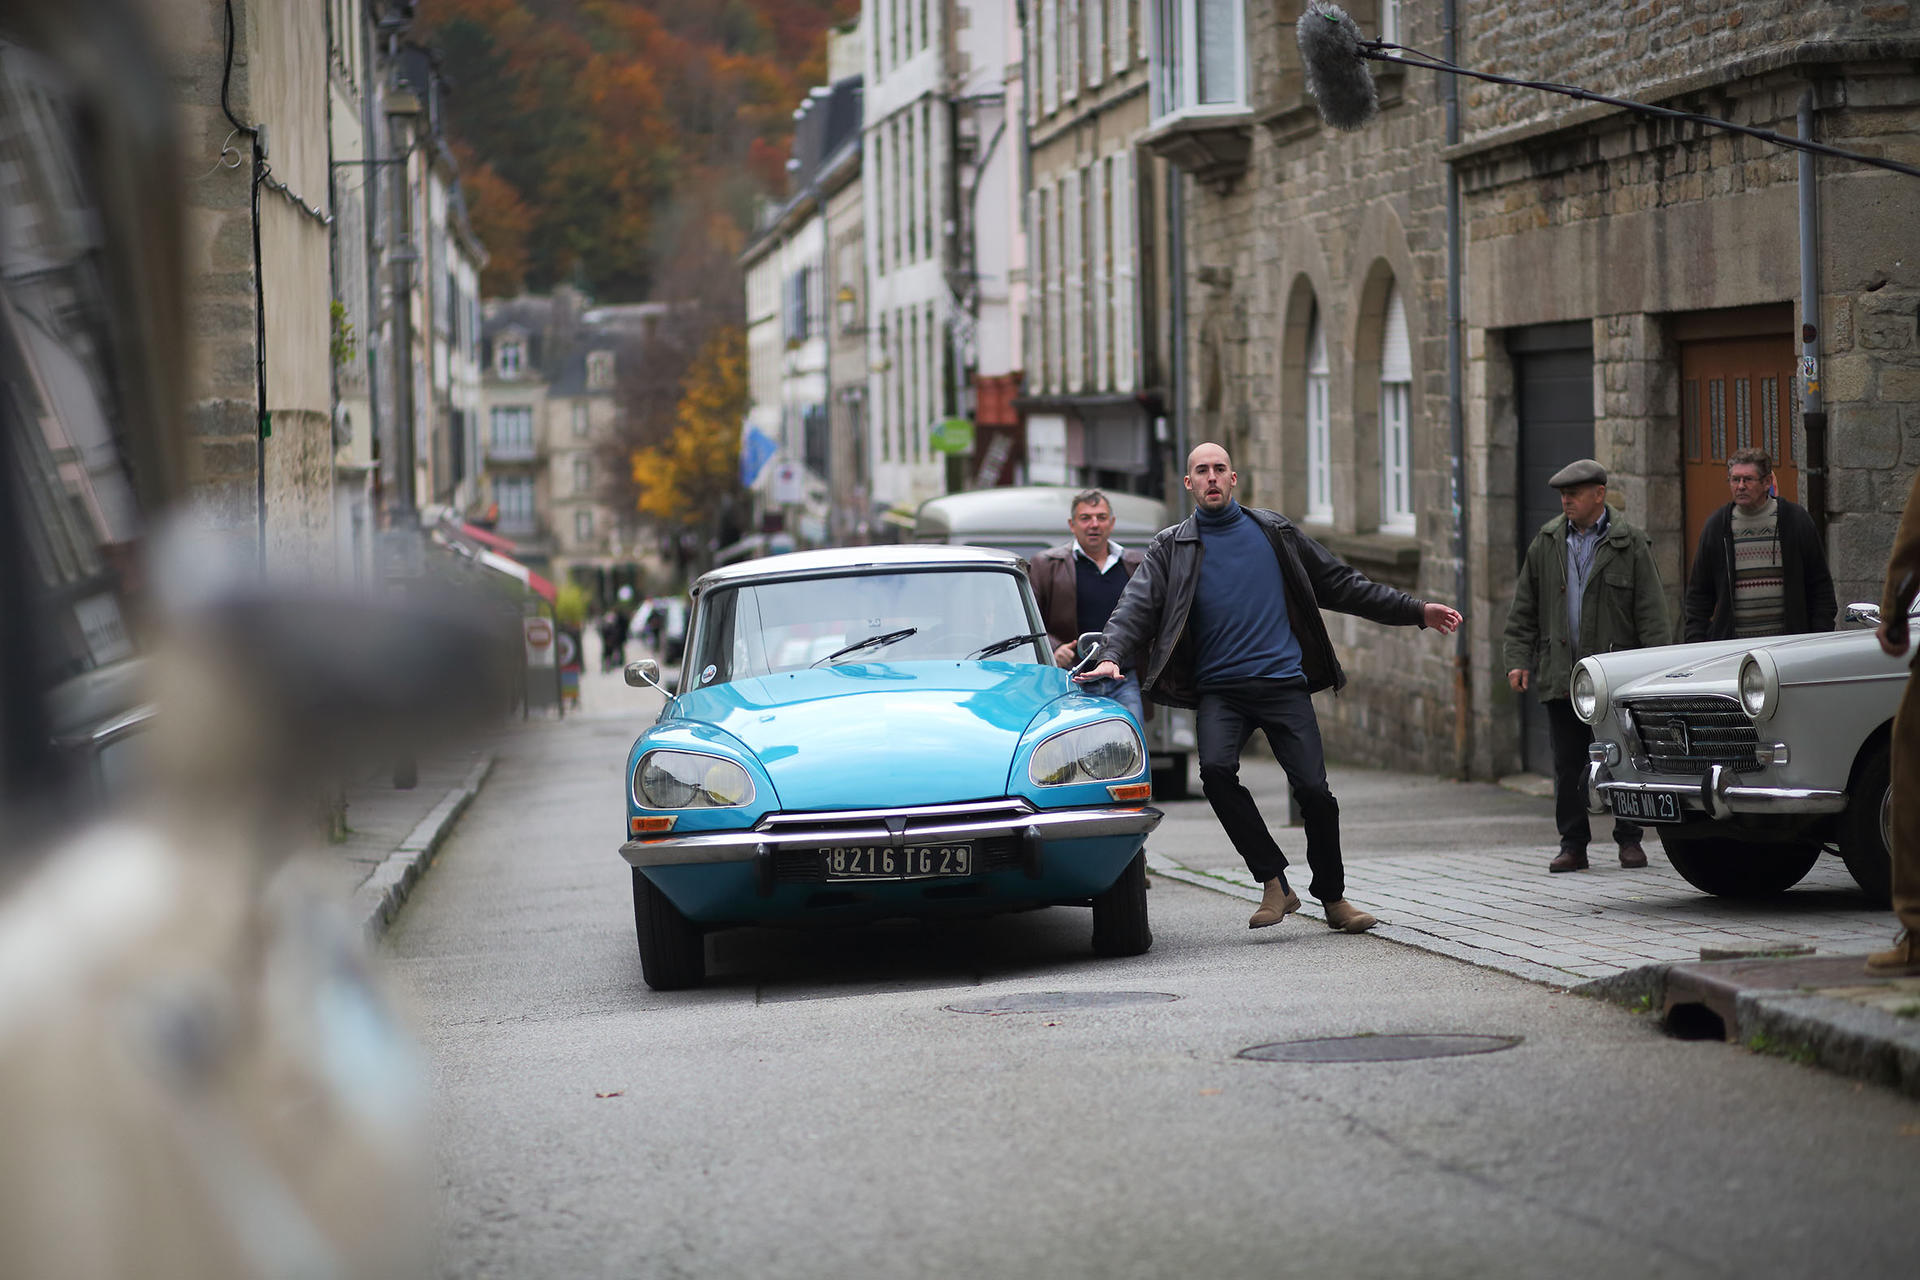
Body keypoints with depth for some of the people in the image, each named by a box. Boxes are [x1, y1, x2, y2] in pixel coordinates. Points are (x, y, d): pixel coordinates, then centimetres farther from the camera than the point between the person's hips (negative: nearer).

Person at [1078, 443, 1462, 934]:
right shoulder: (1172, 547, 8)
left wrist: (1417, 612, 15)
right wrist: (1113, 655, -24)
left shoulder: (1274, 533, 12)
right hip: (1220, 690, -1)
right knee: (1216, 769, -27)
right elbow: (1138, 606, -4)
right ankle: (1274, 884, -15)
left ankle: (1333, 898, 12)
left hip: (1284, 683, 1)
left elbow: (1340, 585, 17)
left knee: (1314, 788, -10)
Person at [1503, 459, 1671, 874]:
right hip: (1561, 677, 3)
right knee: (1567, 765, 4)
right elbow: (1523, 610, 13)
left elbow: (1651, 614, -2)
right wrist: (1518, 660, 4)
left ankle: (1629, 840, 14)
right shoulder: (1546, 543, 9)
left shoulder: (1630, 545, -1)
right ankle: (1573, 844, 10)